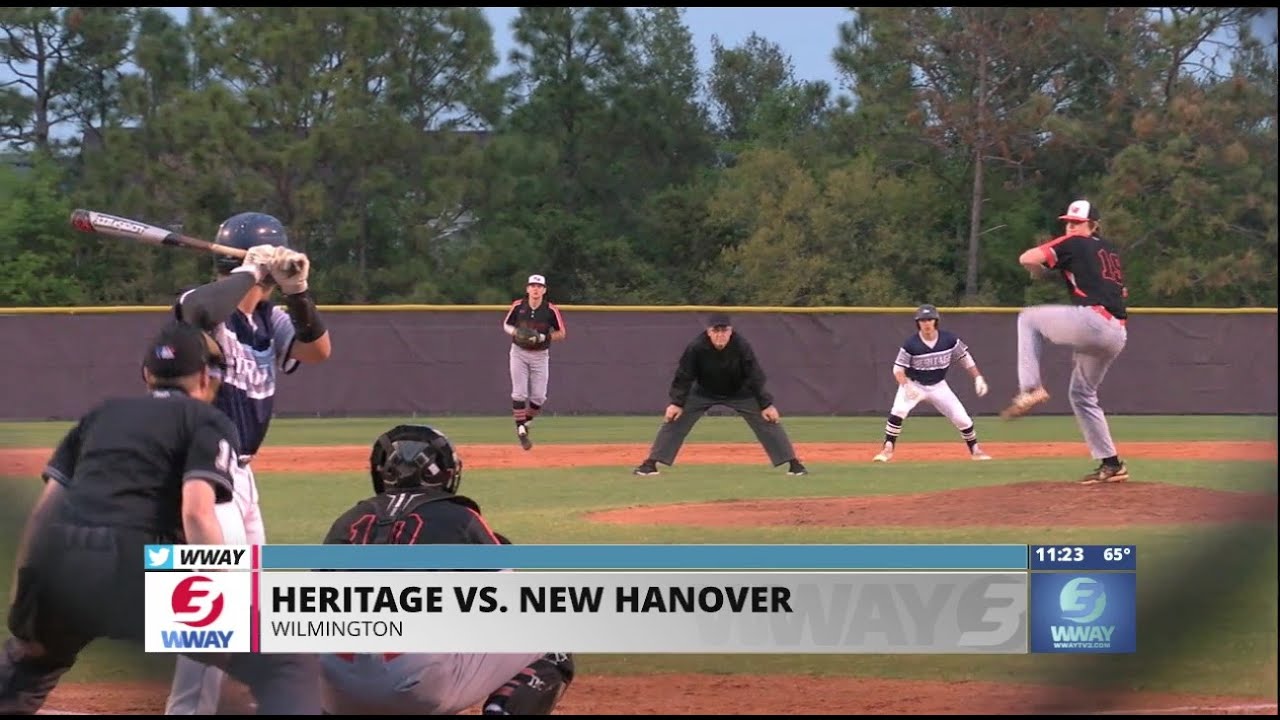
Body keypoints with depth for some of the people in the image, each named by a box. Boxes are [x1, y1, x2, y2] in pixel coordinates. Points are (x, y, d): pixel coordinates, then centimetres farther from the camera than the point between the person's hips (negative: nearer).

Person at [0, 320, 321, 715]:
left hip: (51, 564, 6)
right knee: (286, 663, -2)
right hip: (133, 568, -6)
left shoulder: (103, 413, 29)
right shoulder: (210, 423, 13)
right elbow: (196, 513, -6)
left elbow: (45, 509, 21)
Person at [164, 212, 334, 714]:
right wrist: (252, 271, -27)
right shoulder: (208, 306, -16)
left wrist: (296, 291, -14)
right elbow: (201, 310, -40)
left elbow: (318, 350, 0)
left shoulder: (268, 319, 9)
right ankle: (189, 708, -16)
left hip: (239, 473, 10)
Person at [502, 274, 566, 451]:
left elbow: (561, 334, -5)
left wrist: (542, 337, -21)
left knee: (539, 396, -1)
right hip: (519, 353, 0)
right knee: (519, 393, -8)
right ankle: (521, 429, 0)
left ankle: (526, 421, 25)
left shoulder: (551, 310, -10)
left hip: (540, 355, 0)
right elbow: (506, 325, 7)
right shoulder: (518, 306, -7)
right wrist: (515, 332, -15)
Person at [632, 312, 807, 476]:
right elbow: (684, 376, -18)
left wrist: (766, 404, -20)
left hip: (739, 393, 0)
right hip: (703, 393, 0)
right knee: (675, 419, -11)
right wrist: (677, 403, -21)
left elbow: (755, 377, -20)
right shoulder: (696, 348, -28)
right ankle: (650, 464, -4)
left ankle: (794, 464, -2)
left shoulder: (742, 347, -28)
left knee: (768, 421, -9)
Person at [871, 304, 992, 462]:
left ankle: (975, 450, 21)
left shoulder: (949, 339, -14)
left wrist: (978, 378, -5)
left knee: (962, 418, -3)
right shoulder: (910, 344, -21)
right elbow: (898, 369, -18)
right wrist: (906, 386, -36)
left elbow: (965, 357, 0)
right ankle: (887, 449, -18)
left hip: (938, 386, 2)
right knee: (898, 410, -29)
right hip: (914, 384, -2)